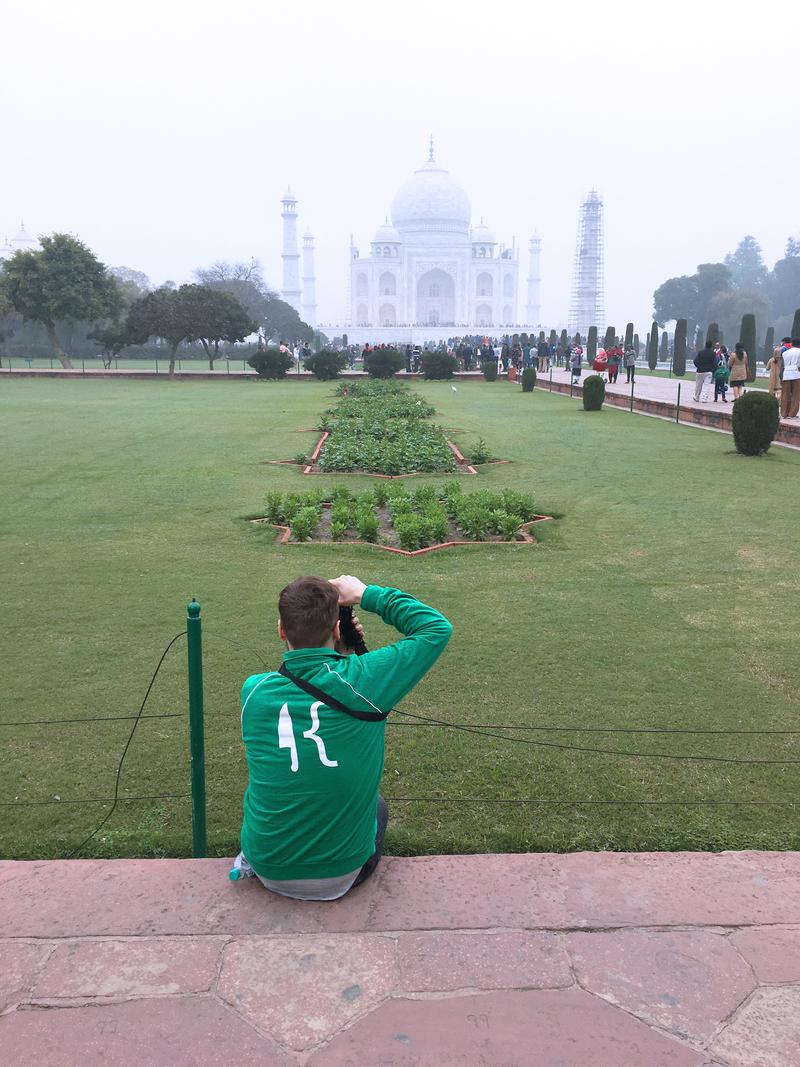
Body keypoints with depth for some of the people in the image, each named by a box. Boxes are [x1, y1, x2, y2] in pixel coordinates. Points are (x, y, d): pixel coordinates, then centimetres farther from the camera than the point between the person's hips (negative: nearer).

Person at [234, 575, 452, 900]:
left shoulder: (253, 691, -15)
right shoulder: (360, 681, -25)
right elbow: (437, 629, -14)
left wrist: (338, 655, 3)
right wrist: (368, 594, -9)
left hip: (268, 870, 2)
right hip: (339, 876, -2)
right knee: (378, 806, 33)